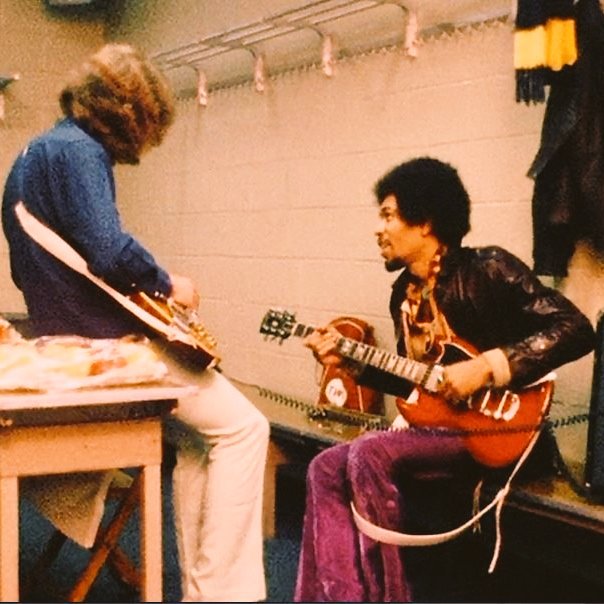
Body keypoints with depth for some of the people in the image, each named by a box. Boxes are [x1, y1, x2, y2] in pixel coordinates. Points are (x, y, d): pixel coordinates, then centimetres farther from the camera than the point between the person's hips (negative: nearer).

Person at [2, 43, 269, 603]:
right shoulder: (78, 151, -14)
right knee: (241, 426, -6)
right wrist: (168, 284, -10)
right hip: (108, 341, -10)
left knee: (196, 431, 17)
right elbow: (109, 251, -28)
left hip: (67, 339, 10)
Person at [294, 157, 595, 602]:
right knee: (327, 470, -7)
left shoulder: (487, 269, -12)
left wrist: (485, 367, -24)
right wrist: (349, 362, 5)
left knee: (369, 453, -26)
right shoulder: (404, 293, 12)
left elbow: (576, 329, -19)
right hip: (434, 424, 8)